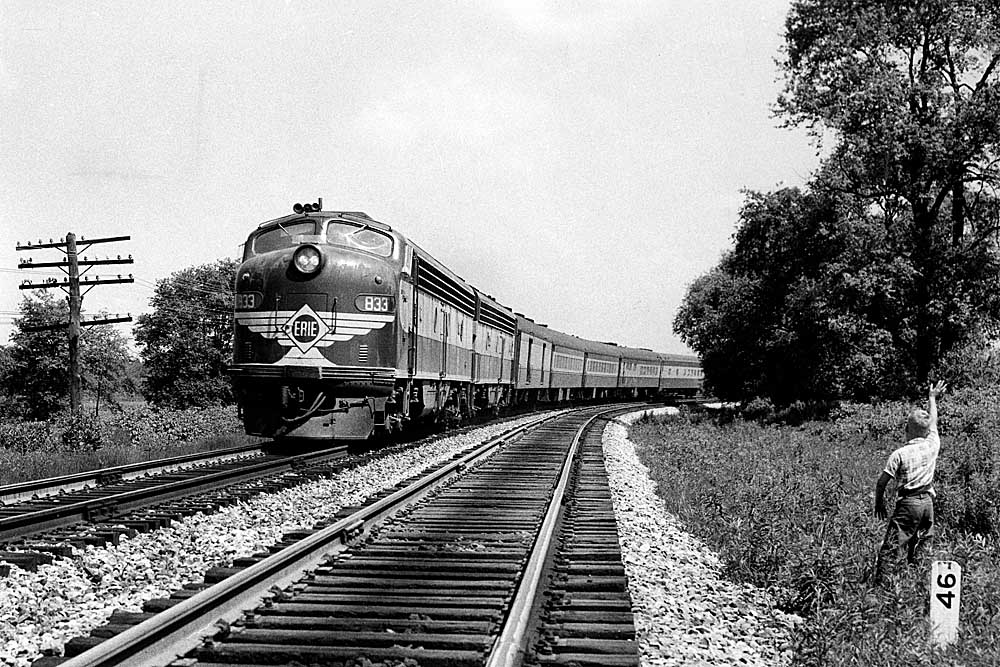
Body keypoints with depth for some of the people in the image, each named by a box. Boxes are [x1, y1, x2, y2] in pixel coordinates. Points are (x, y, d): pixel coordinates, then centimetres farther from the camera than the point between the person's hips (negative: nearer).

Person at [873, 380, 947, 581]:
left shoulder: (900, 454, -11)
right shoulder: (932, 445, 0)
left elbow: (881, 482, -8)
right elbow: (933, 422, 20)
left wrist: (879, 502, 9)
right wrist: (932, 397, 36)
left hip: (908, 503, -5)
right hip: (928, 501, 5)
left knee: (891, 545, -5)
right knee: (920, 545, 19)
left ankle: (879, 578, -10)